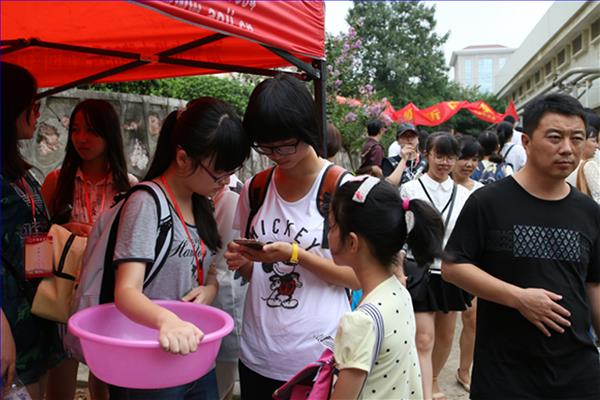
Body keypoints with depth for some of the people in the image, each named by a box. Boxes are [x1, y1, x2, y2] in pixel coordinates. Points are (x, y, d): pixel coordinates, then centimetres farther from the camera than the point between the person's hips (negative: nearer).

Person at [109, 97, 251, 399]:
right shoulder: (147, 203, -17)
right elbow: (126, 291, -26)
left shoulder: (202, 204, 6)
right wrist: (166, 319, -47)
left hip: (197, 359, 7)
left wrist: (210, 289, -7)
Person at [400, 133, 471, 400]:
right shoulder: (410, 190, -6)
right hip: (420, 271, -4)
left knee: (445, 335, 18)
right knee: (424, 340, -8)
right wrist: (398, 271, -9)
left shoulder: (462, 194, 3)